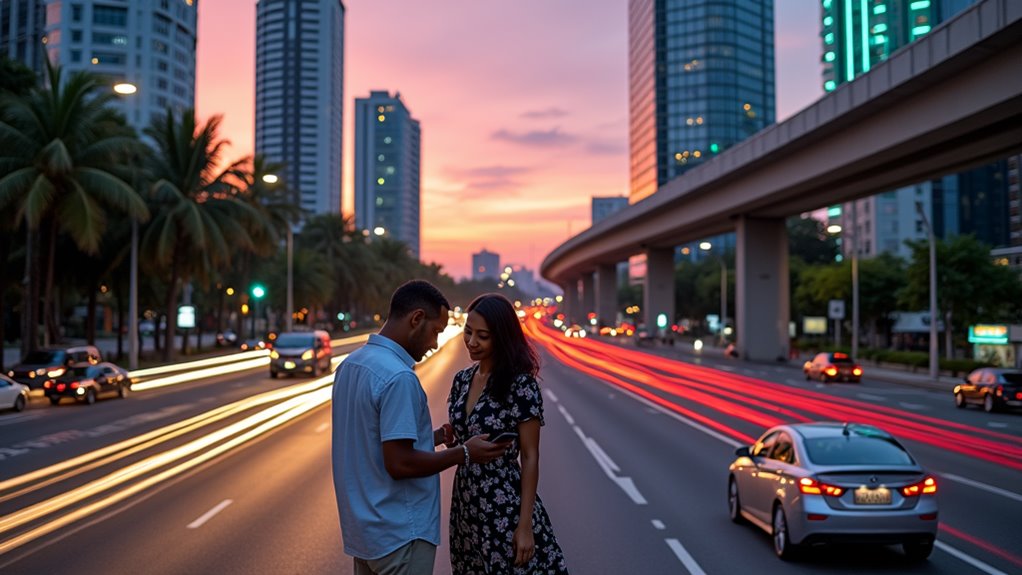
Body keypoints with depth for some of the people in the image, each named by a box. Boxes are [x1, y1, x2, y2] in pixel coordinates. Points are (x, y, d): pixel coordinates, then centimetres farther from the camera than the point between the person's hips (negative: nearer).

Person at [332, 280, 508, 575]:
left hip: (362, 527, 9)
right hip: (399, 533, -9)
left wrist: (433, 437, 11)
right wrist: (464, 453, -13)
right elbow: (399, 464, -24)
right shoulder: (399, 377, -23)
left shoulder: (350, 365, 6)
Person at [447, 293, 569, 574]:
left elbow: (530, 458, -13)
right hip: (466, 504, 6)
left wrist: (525, 524, -15)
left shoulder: (520, 384, -15)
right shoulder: (462, 379, 4)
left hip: (506, 507, -6)